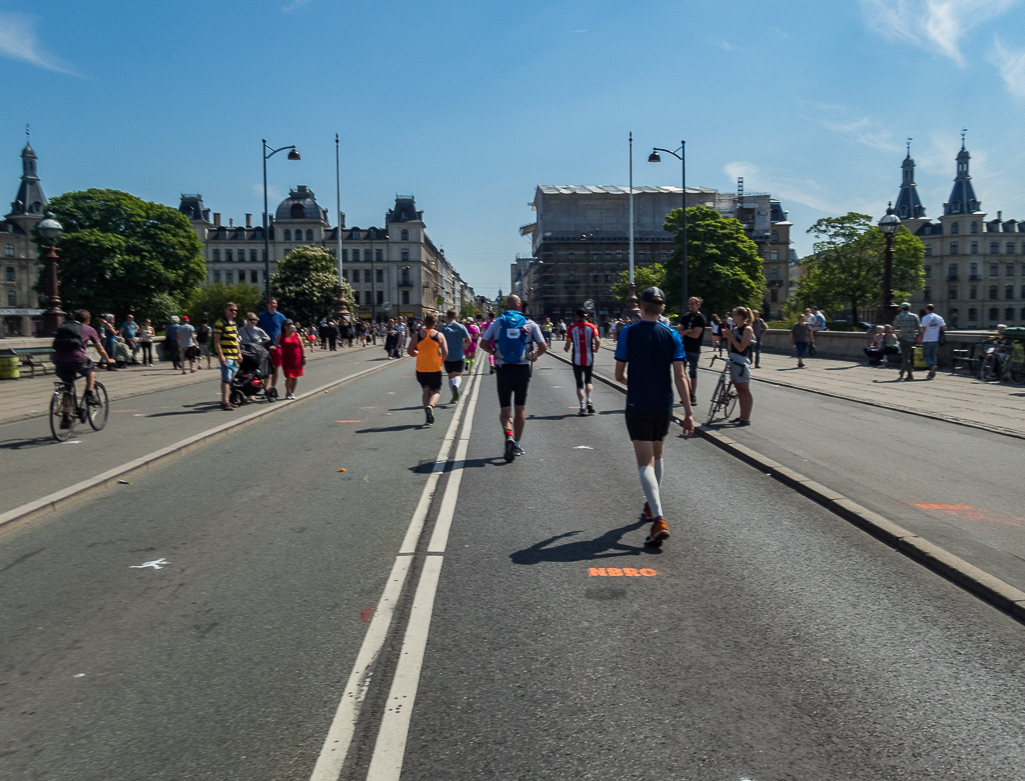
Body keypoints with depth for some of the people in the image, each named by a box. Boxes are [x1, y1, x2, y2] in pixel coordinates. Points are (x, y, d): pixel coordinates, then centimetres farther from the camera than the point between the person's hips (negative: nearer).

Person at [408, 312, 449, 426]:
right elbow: (445, 353, -9)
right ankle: (430, 406, -22)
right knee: (436, 391, 10)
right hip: (435, 368, -1)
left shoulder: (417, 335, -2)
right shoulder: (439, 335, -4)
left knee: (425, 391, 15)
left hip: (421, 368, 1)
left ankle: (428, 417, 4)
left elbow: (411, 351, -4)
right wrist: (441, 361, 9)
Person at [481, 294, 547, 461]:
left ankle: (508, 436, -22)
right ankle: (517, 445, 19)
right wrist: (535, 356, 18)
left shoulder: (497, 322, 2)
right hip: (522, 369, 0)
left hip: (504, 370, 0)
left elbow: (484, 343, 0)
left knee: (505, 409, 5)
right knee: (520, 408, 14)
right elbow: (543, 346, -2)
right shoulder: (530, 324, 1)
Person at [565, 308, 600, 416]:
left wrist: (566, 349, 19)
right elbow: (598, 341, -10)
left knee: (579, 383, 4)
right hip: (589, 358, 1)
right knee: (588, 380, 20)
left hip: (577, 359, -1)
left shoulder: (572, 327, -1)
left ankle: (583, 406, -6)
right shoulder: (592, 327, 0)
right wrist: (595, 349, 10)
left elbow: (568, 344, -3)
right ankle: (588, 400, -2)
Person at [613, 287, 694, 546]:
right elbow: (680, 376, -7)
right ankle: (652, 505, 40)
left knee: (645, 463, -5)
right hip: (663, 407, 3)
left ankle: (659, 520, -20)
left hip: (637, 406, -3)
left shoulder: (628, 332, -6)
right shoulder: (672, 335, -2)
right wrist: (689, 413, -6)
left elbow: (619, 374, -3)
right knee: (656, 456, 24)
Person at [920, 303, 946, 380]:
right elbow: (944, 328, 1)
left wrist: (921, 337, -3)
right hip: (936, 340, 5)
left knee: (925, 355, 4)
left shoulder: (925, 318, -9)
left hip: (927, 340, -5)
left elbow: (923, 329, -15)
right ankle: (932, 373, 10)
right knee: (933, 355, 12)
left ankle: (932, 366, -23)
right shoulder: (939, 318, 5)